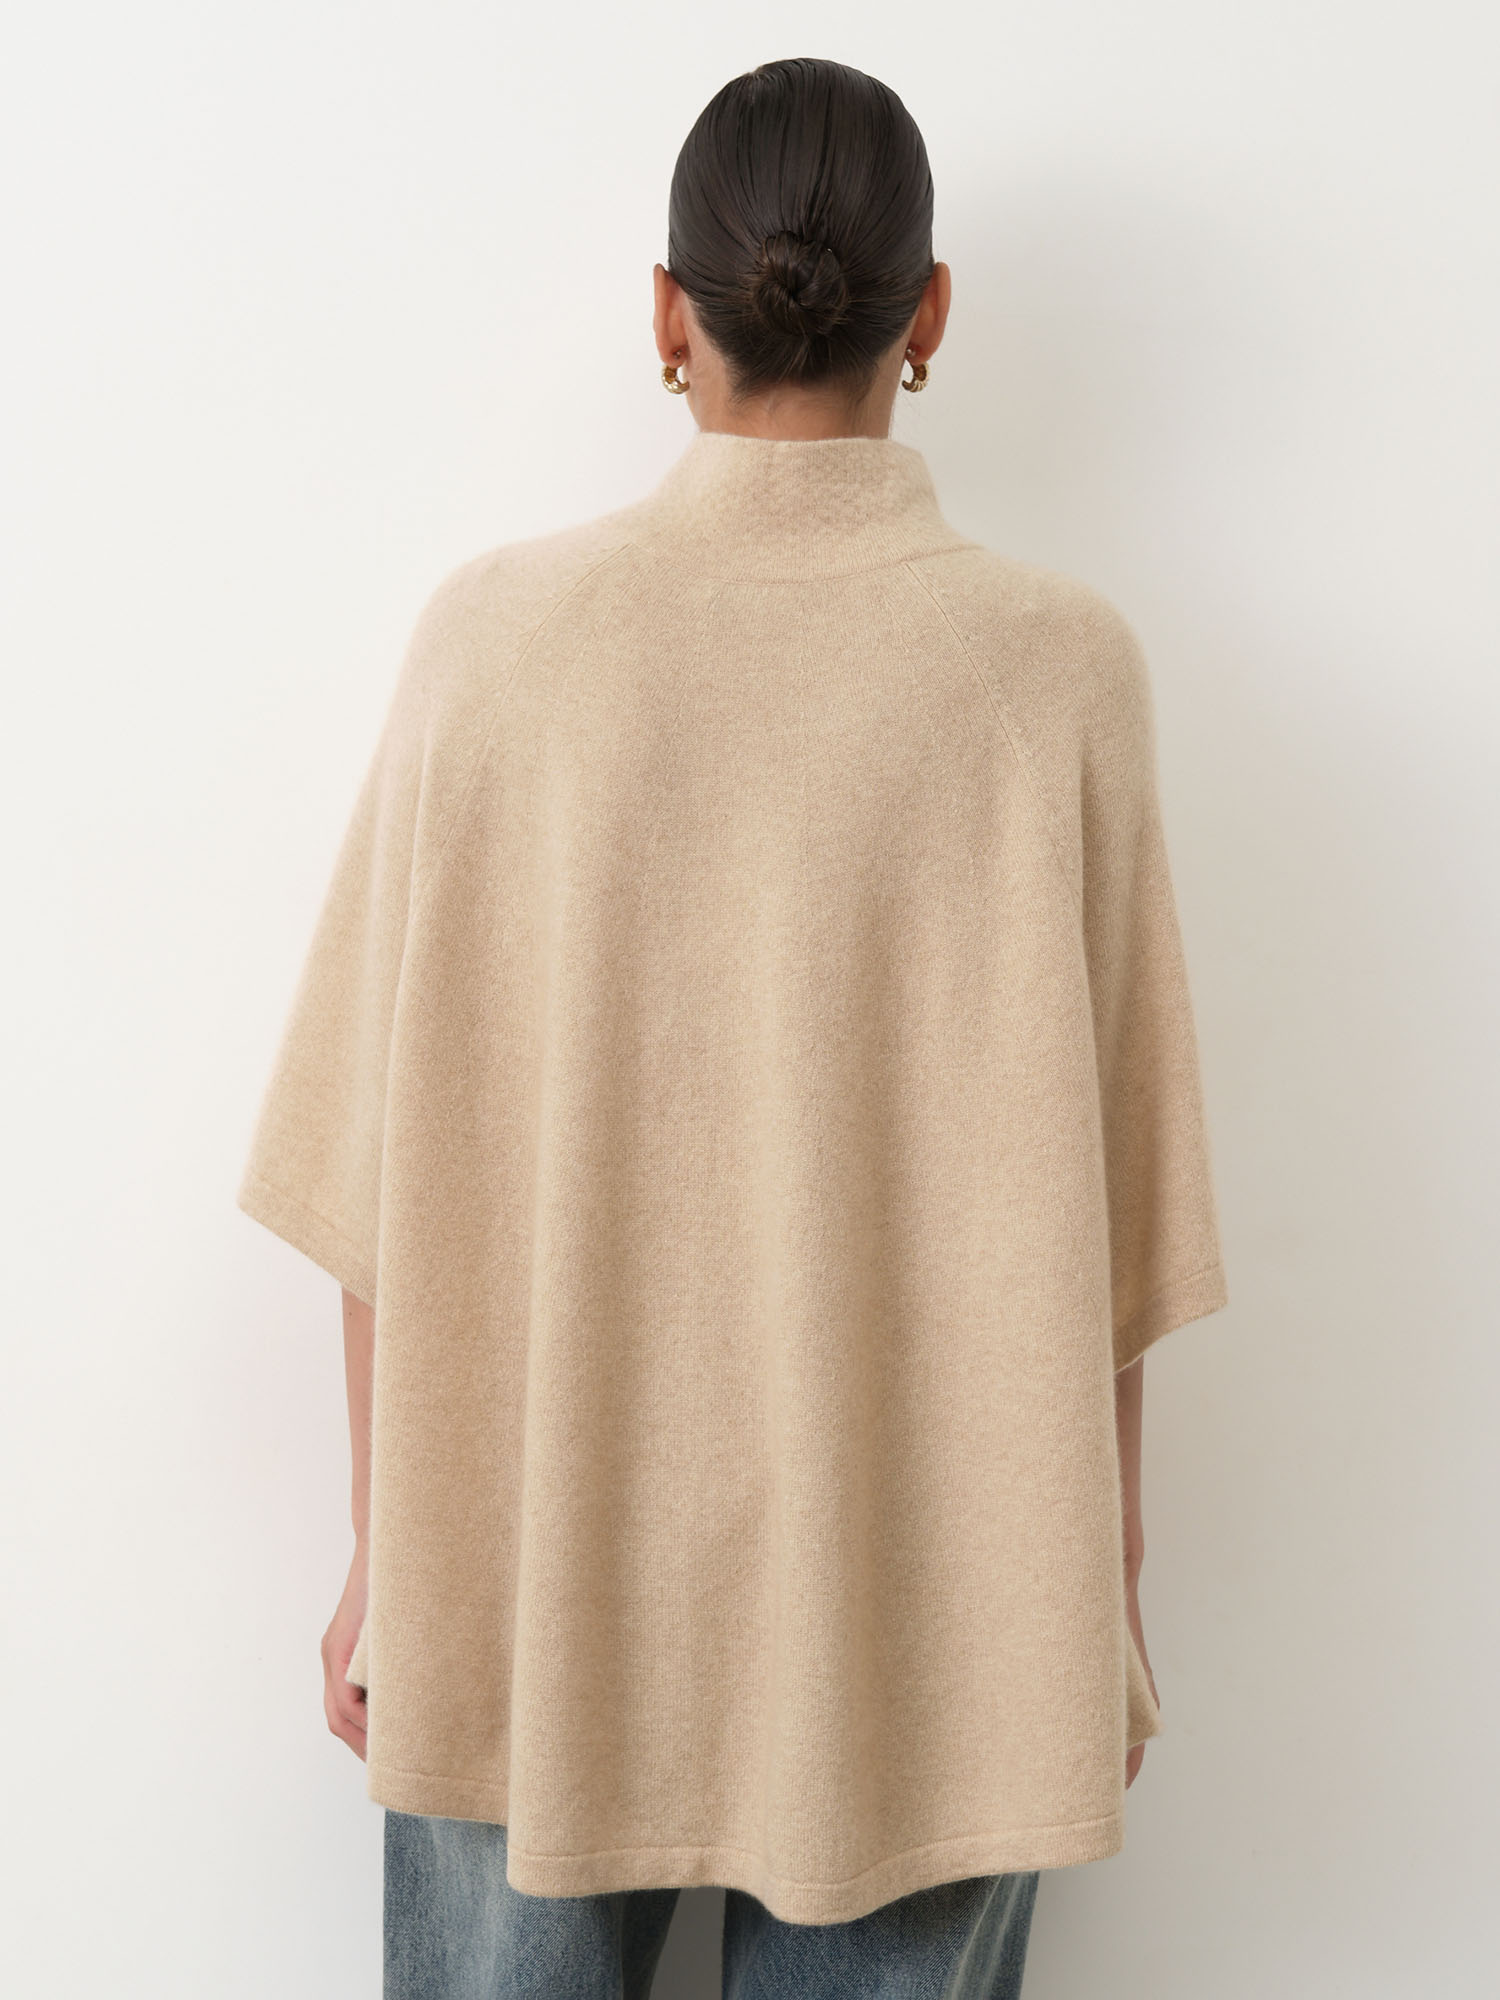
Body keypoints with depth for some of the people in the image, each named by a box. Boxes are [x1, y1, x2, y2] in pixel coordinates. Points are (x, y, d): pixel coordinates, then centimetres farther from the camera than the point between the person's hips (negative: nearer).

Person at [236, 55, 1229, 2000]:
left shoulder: (495, 635, -9)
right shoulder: (1059, 667, -10)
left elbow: (393, 1178, -5)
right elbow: (1104, 1227, -6)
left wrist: (387, 1554, 8)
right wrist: (1102, 1616, 7)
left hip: (525, 1595, 1)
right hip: (920, 1623, 0)